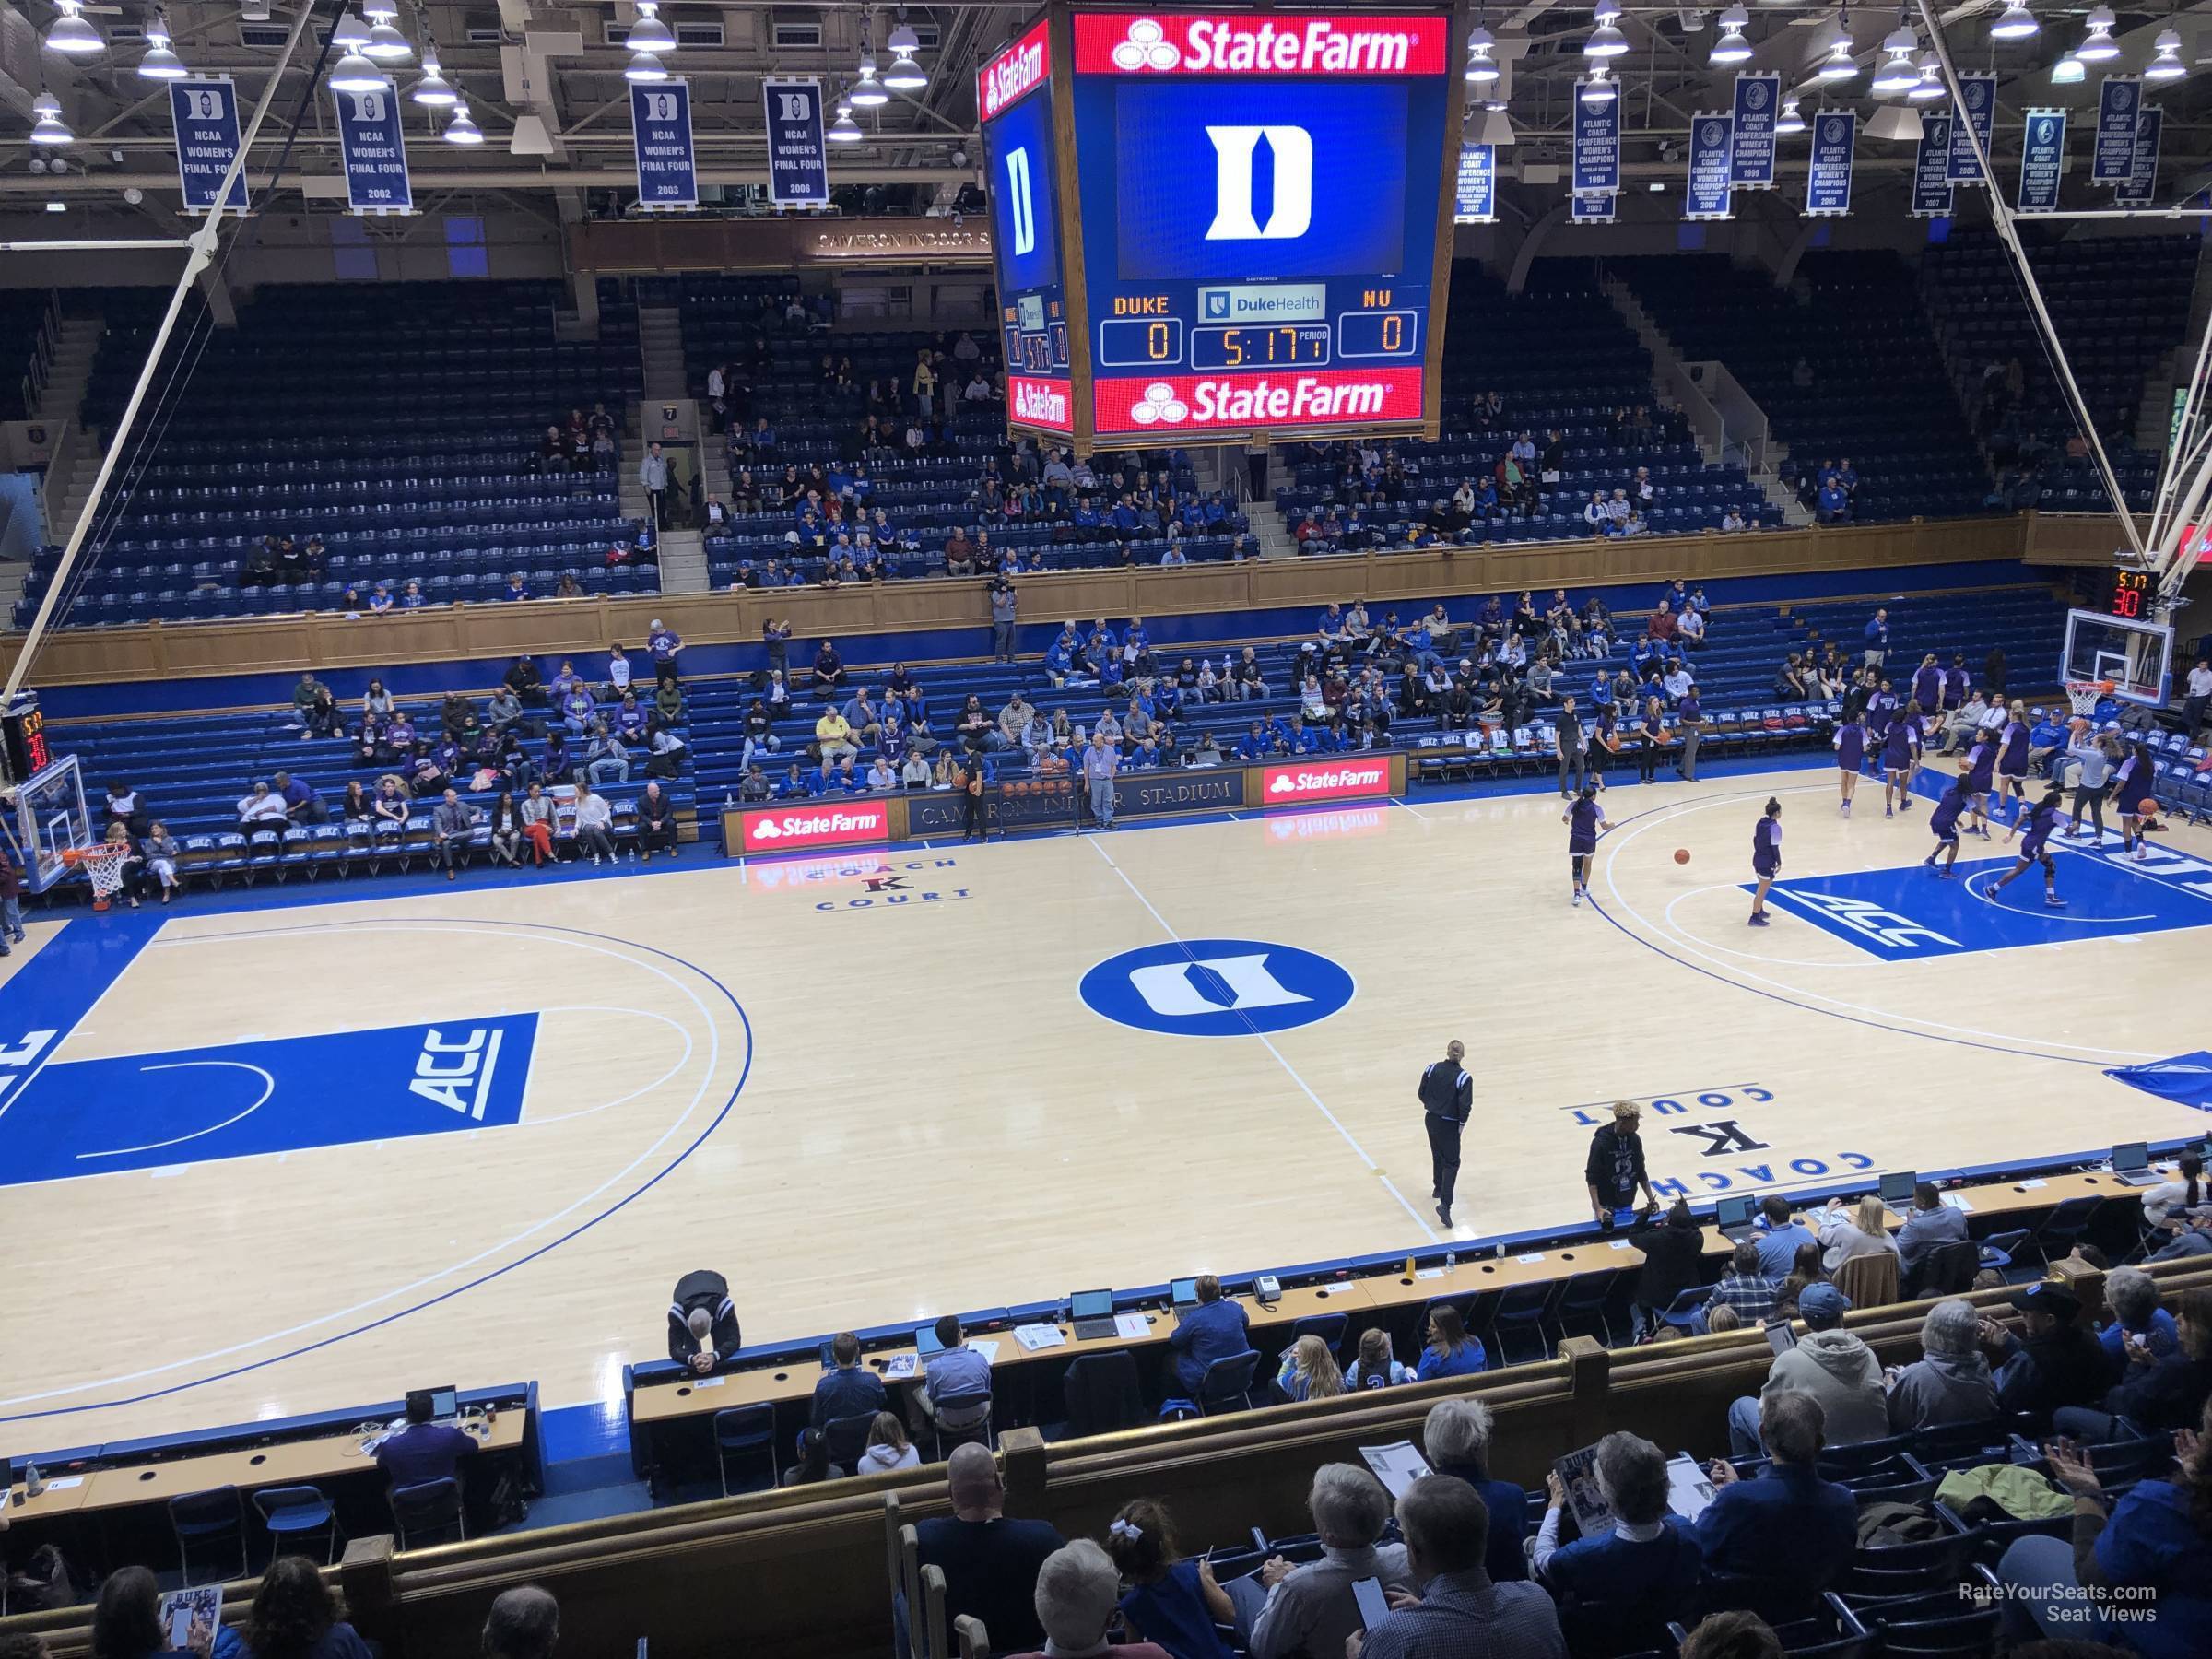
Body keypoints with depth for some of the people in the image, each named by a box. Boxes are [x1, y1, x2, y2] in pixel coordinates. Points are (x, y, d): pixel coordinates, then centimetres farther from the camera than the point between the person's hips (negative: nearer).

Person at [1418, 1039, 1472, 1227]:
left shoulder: (1432, 1068, -7)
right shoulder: (1463, 1077, -19)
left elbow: (1421, 1094, -1)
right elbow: (1465, 1106, -19)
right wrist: (1461, 1125, -2)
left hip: (1431, 1119, 5)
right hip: (1449, 1125, -5)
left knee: (1437, 1155, 27)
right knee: (1451, 1163, 2)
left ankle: (1438, 1188, 45)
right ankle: (1445, 1204, -11)